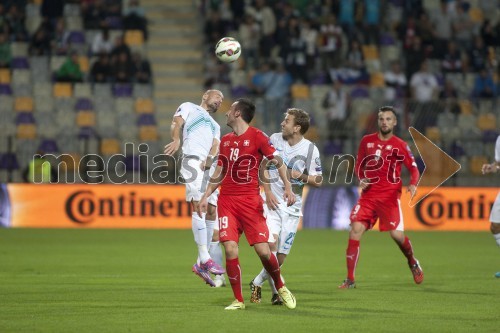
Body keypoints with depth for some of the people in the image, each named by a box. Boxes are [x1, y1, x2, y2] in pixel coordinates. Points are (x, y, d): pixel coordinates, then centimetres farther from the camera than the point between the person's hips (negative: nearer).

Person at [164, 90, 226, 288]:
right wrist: (176, 140, -20)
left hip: (209, 165, 7)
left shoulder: (215, 126, 35)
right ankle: (204, 258, -27)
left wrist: (210, 158, -8)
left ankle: (201, 264, 5)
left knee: (211, 210, 1)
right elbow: (177, 123, 2)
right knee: (198, 205, -19)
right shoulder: (189, 107, 21)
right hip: (192, 159, -7)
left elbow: (215, 146, 16)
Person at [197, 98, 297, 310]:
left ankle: (280, 287, 18)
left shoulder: (257, 137, -2)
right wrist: (206, 196, 17)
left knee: (263, 251, -9)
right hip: (227, 201, 4)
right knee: (230, 250, -9)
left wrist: (288, 187, -18)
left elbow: (278, 162, -5)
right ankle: (238, 300, 0)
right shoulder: (225, 140, 15)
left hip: (251, 201, -4)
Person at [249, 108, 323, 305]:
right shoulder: (275, 139, 0)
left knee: (281, 256, 0)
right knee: (271, 243, -22)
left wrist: (302, 177, -19)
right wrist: (268, 192, -4)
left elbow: (318, 181, 0)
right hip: (272, 201, 0)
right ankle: (276, 290, -11)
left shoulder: (311, 150, -5)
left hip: (292, 207, 0)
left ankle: (258, 283, 22)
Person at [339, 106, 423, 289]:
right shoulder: (367, 141, 9)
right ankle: (350, 279, -8)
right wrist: (361, 179, 0)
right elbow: (359, 165, 19)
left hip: (390, 195, -2)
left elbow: (413, 168, 3)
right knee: (355, 229, -13)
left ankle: (413, 263, 25)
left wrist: (413, 184, -17)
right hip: (368, 194, 2)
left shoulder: (400, 145, 1)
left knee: (397, 234, -10)